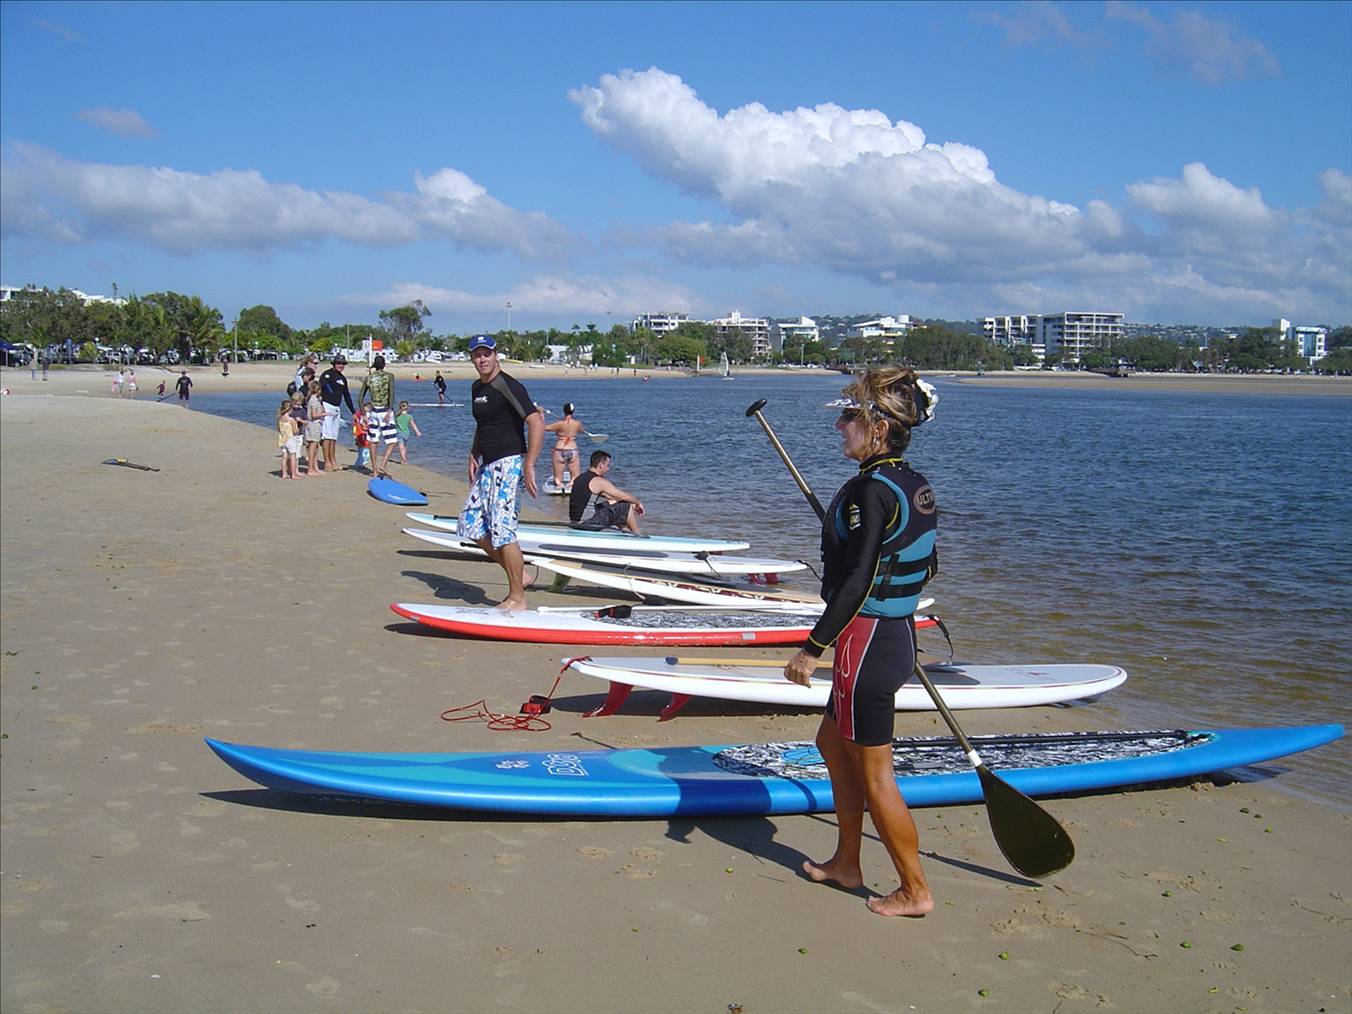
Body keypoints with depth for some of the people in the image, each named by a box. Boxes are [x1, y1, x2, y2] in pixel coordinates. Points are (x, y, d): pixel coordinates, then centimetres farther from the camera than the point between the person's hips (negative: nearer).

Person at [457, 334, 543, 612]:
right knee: (471, 523, 9)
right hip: (488, 465, 10)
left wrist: (529, 466, -27)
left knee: (501, 529, -12)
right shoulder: (477, 388, 15)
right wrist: (473, 456, 17)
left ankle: (517, 598, -2)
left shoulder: (507, 386, -14)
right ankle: (518, 574, 18)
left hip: (509, 463, -10)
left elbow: (536, 422, -23)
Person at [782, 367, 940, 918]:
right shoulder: (916, 486, 6)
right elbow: (925, 567, 15)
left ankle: (914, 889, 16)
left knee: (873, 771, 3)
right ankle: (846, 863, 35)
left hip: (867, 639, -10)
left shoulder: (871, 491, -21)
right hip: (898, 633, 10)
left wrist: (812, 648, -17)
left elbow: (857, 581, -23)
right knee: (834, 740, 24)